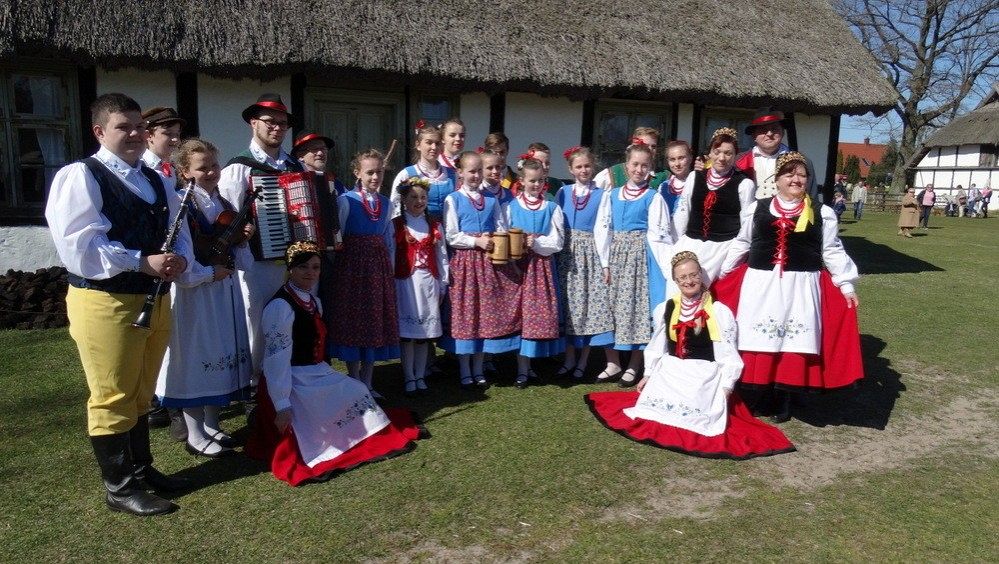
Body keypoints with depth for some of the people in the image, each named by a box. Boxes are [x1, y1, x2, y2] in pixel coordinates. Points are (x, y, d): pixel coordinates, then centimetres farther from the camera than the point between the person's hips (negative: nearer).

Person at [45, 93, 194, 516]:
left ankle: (141, 469, 34)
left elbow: (178, 229, 16)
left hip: (155, 299, 8)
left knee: (141, 393, 19)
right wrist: (143, 261, -24)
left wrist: (180, 258, -7)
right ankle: (119, 488, 16)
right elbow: (78, 245, -19)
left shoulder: (154, 180, 14)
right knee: (112, 397, 2)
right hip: (105, 302, -7)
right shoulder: (79, 176, -9)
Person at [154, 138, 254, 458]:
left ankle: (212, 425, 28)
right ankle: (195, 435, 14)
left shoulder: (224, 204, 11)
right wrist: (209, 274, -15)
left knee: (223, 353, 13)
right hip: (195, 292, -8)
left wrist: (242, 239, -2)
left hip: (226, 288, 8)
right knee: (196, 356, 1)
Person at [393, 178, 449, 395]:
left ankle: (420, 376, 16)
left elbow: (441, 256, 9)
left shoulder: (435, 226, 9)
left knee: (426, 330, 6)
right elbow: (390, 256, -2)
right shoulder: (395, 225, 0)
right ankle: (409, 377, 9)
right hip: (405, 282, -3)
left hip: (428, 282, 3)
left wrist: (443, 284, 6)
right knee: (406, 330, -1)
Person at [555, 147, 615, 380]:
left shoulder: (601, 194, 3)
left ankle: (583, 360, 10)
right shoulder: (563, 192, 9)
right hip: (567, 254, 2)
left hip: (590, 253, -2)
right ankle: (569, 358, 15)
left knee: (590, 302, -1)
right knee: (568, 302, 4)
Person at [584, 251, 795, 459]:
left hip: (705, 377, -3)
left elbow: (728, 355, -5)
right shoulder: (664, 309, 7)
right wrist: (648, 374, 10)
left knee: (694, 417, -24)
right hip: (669, 373, 4)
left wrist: (725, 388, -10)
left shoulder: (720, 312, -5)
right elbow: (657, 347, 16)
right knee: (649, 411, -16)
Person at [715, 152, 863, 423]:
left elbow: (832, 252, 8)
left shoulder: (822, 213, 6)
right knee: (756, 343, 2)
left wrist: (846, 285, 2)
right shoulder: (758, 208, 7)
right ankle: (753, 401, 15)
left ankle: (782, 402, 17)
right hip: (760, 285, 1)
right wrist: (719, 276, 17)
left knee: (793, 344, 2)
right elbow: (741, 245, 14)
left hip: (800, 287, 0)